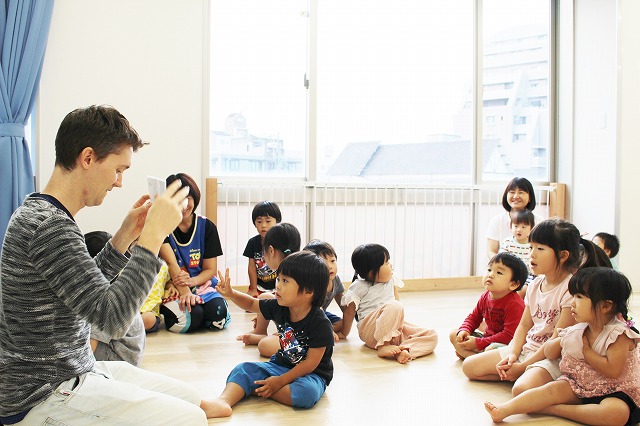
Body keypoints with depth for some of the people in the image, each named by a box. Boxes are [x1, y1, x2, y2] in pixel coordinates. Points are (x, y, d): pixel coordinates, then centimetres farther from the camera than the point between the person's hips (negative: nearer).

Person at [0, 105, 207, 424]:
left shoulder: (37, 212, 9)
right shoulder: (50, 226, -23)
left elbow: (88, 293, 18)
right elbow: (113, 318, -27)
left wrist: (124, 237, 7)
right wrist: (153, 235, -23)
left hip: (72, 370, 10)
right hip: (43, 398, -10)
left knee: (187, 397, 11)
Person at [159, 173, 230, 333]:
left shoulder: (207, 227, 4)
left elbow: (210, 269, 3)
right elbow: (171, 262, -18)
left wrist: (192, 281, -21)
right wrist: (185, 292, -33)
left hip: (200, 284, 3)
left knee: (218, 314, -28)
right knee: (190, 317, -33)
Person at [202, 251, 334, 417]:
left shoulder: (320, 324, -24)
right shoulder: (279, 307, -5)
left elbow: (311, 363, -21)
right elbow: (251, 304, 12)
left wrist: (280, 381, -23)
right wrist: (231, 294, -6)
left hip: (312, 374, -6)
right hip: (281, 365, 6)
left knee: (308, 392, -38)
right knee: (244, 369, -13)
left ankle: (255, 388, -23)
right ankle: (222, 402, -39)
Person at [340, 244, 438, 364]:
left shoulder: (392, 281, 12)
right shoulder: (359, 287, -4)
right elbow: (349, 313, 3)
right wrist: (343, 335, 8)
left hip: (394, 329, 7)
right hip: (370, 332, -7)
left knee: (432, 336, -14)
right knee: (394, 306, -34)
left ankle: (402, 351, -38)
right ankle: (382, 346, -33)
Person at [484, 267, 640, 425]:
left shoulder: (620, 334, -14)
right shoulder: (577, 331, 6)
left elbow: (613, 371, -25)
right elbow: (549, 352, 19)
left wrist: (585, 349, -14)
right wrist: (562, 341, -1)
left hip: (614, 392, -5)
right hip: (578, 387, 6)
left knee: (617, 413, -37)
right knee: (554, 388, -21)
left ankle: (553, 409, -31)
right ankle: (505, 409, -33)